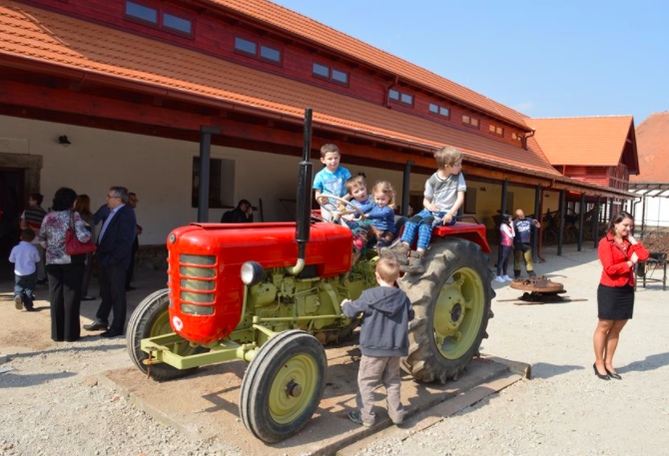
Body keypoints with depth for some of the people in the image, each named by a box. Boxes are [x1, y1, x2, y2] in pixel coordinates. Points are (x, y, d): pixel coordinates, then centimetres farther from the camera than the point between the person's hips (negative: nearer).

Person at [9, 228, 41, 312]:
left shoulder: (16, 248, -5)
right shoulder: (33, 249, -9)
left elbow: (11, 259, 6)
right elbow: (37, 259, 2)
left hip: (19, 273, 1)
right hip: (31, 273, -1)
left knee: (18, 288, 13)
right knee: (29, 289, 7)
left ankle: (18, 296, -19)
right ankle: (28, 305, 4)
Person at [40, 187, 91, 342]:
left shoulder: (48, 217, 5)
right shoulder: (74, 216, -10)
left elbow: (42, 239, 12)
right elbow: (83, 237, -21)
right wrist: (88, 234, 0)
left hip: (52, 261, 4)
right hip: (72, 261, -4)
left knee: (55, 295, 9)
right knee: (71, 295, 3)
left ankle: (57, 333, 14)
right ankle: (70, 333, 7)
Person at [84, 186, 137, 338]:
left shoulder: (126, 214, -17)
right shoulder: (113, 212, 11)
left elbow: (125, 242, -22)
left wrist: (111, 259, -20)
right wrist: (100, 255, 9)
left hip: (115, 262, -9)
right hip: (105, 261, 9)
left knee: (117, 295, 3)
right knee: (105, 293, 21)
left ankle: (117, 327, 14)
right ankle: (101, 321, 35)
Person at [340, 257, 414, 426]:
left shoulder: (369, 296, -16)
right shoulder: (402, 297, -3)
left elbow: (351, 311, -7)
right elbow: (410, 316, 13)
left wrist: (345, 304, 15)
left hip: (373, 348, -4)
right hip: (396, 348, 4)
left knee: (366, 382, 9)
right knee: (392, 381, 19)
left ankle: (365, 416, 13)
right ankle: (396, 413, 23)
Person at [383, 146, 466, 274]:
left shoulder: (458, 176, -1)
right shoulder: (432, 180, 0)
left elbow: (460, 197, -7)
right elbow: (426, 200, 9)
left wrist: (451, 213, -21)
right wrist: (429, 206, -15)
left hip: (446, 213, -3)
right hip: (432, 210, 3)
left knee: (426, 222, -30)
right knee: (413, 220, -23)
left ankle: (419, 255, -43)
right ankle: (403, 250, -38)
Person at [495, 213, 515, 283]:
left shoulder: (508, 225, 16)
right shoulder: (503, 225, -12)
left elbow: (513, 234, 11)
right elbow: (510, 235, -13)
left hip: (509, 245, 9)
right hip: (505, 245, -9)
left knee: (506, 261, 12)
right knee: (502, 260, -7)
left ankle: (505, 275, 19)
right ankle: (498, 276, -6)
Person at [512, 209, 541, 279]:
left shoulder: (529, 220, 10)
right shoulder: (515, 222, -3)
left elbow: (538, 226, 14)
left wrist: (536, 222, -10)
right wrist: (512, 243, -12)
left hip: (527, 243, 4)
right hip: (518, 244, -4)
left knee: (529, 259, 9)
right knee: (518, 259, 0)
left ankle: (531, 273, 17)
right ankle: (517, 274, 8)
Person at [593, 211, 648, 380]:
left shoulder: (629, 243, 11)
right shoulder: (606, 242, -10)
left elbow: (644, 256, -6)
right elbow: (610, 269, -17)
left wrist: (632, 239, -3)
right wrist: (630, 263, -8)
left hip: (627, 290, 7)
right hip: (610, 290, -7)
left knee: (616, 329, 11)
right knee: (604, 327, 3)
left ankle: (608, 363, 20)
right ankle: (599, 363, 14)